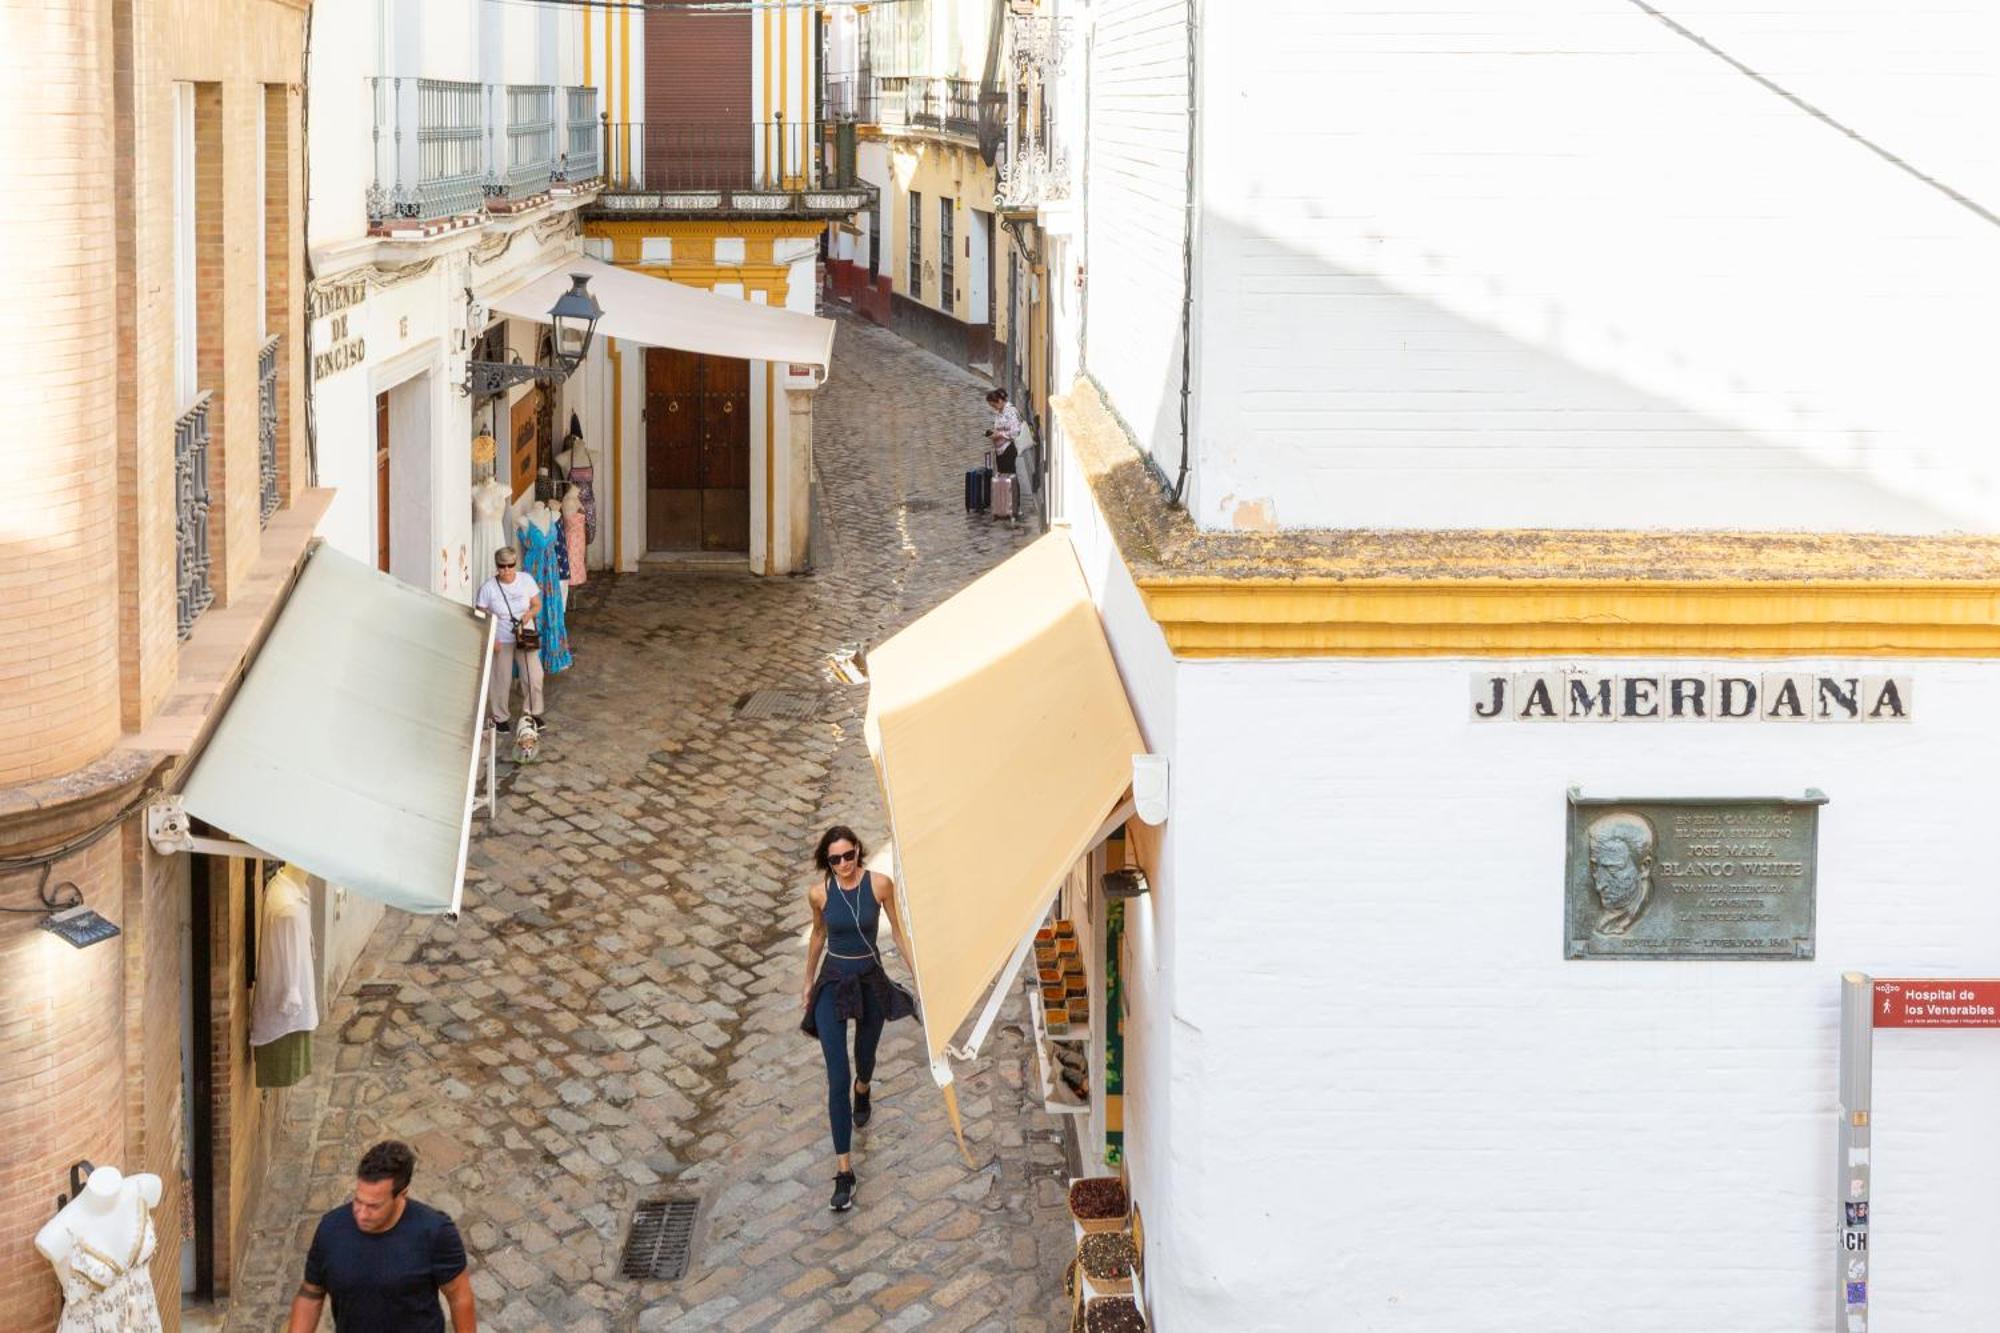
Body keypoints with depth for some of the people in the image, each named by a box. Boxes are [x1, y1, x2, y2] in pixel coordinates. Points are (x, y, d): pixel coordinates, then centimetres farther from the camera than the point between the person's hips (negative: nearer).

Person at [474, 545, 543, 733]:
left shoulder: (527, 580, -9)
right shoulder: (488, 588, -17)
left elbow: (537, 605, 2)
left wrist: (530, 613, -20)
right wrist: (491, 639, -18)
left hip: (525, 638, 2)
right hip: (501, 641, -2)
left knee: (534, 677, -1)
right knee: (501, 681, 7)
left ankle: (533, 713, 22)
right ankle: (500, 717, 28)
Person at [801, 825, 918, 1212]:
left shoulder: (879, 884, -13)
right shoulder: (819, 892, -10)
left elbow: (899, 933, -1)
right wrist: (808, 981, 18)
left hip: (871, 982, 1)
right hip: (833, 984, -1)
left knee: (865, 1059, 24)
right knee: (837, 1080, -8)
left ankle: (862, 1090, 64)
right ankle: (844, 1170, -6)